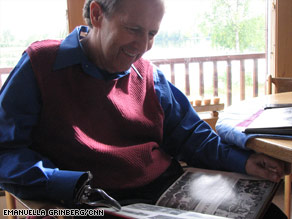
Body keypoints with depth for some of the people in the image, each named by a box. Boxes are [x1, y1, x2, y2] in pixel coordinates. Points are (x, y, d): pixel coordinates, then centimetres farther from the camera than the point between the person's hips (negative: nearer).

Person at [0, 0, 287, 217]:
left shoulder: (149, 75, 13)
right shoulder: (41, 65, -2)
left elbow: (188, 135, 16)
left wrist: (241, 161, 0)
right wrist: (75, 186, -21)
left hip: (170, 189, 5)